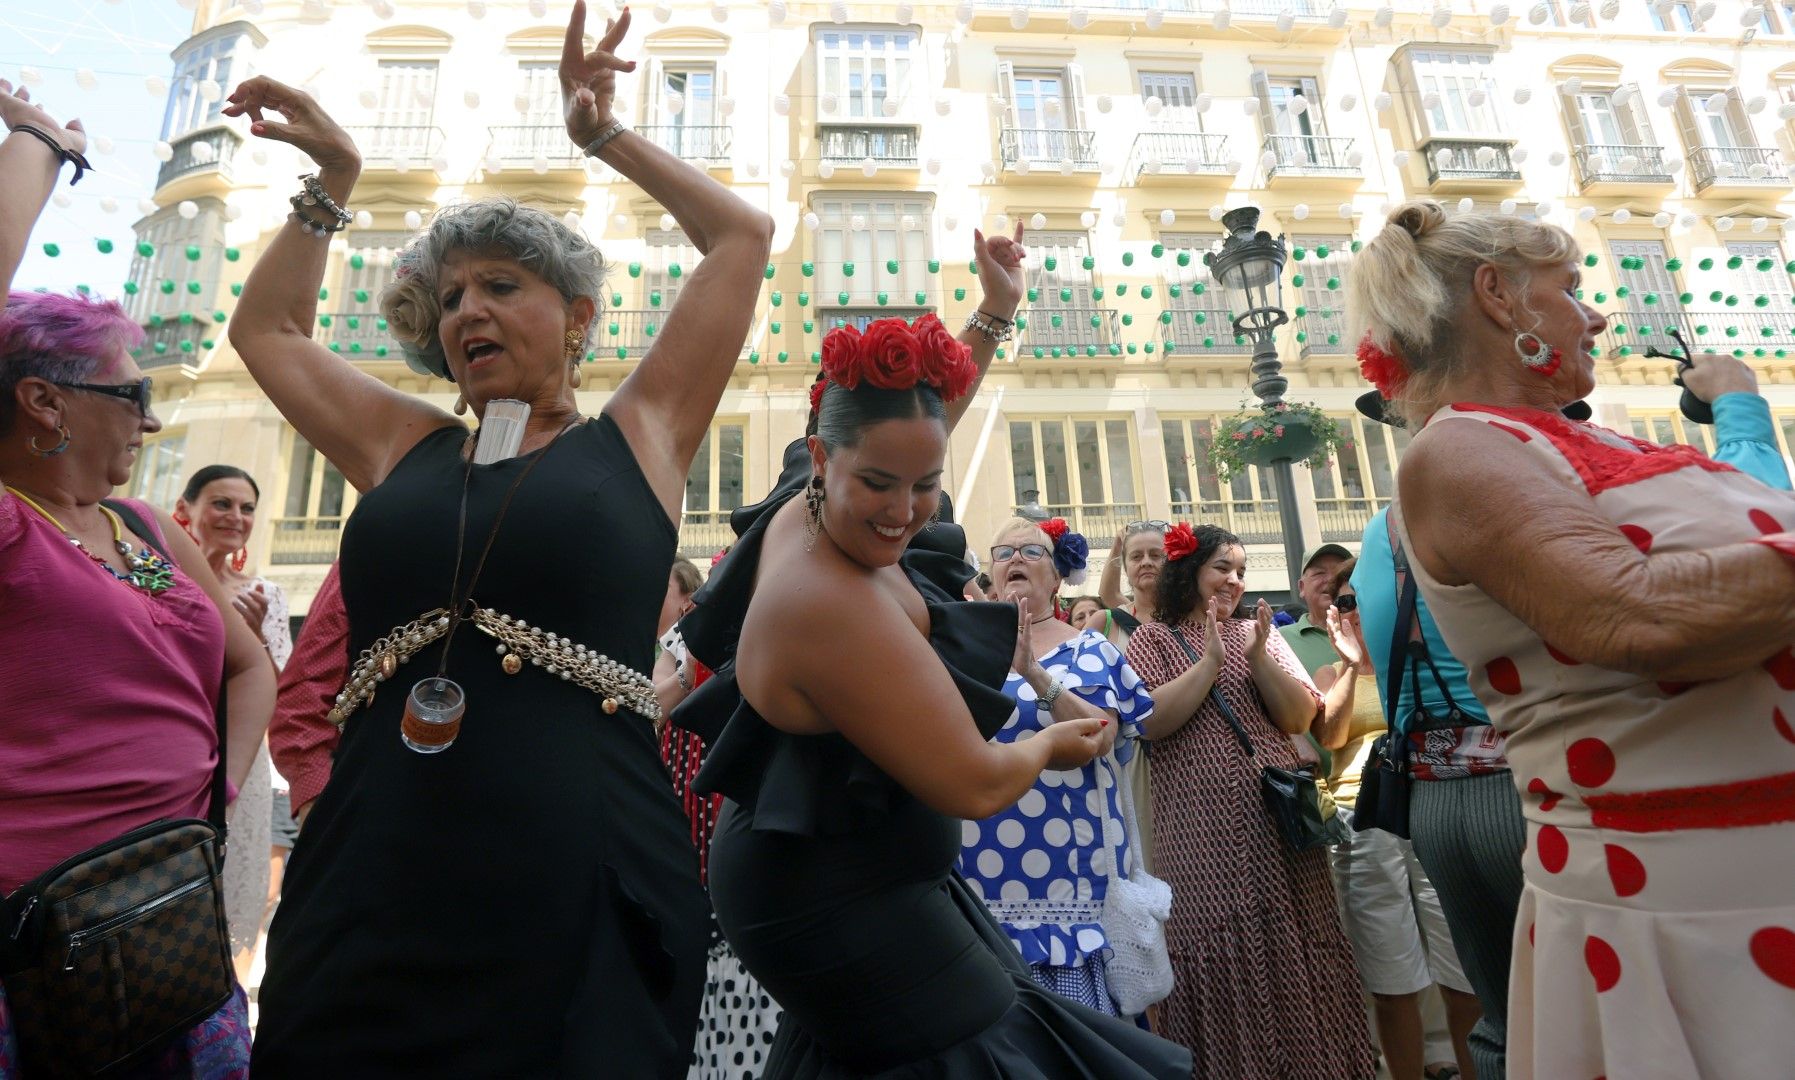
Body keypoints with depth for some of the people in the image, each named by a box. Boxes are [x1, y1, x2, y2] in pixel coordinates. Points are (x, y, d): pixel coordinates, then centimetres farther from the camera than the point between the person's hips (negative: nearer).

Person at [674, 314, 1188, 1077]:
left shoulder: (809, 508, -7)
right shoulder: (835, 607, -33)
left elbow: (914, 418, 14)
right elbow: (973, 785, -26)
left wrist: (993, 311, 16)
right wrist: (1052, 744, -5)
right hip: (844, 906, -9)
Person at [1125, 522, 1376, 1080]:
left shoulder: (1260, 633, 14)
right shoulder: (1154, 639, 3)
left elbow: (1301, 717, 4)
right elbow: (1148, 722, -11)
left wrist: (1259, 657, -10)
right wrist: (1210, 662, -13)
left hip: (1279, 821, 3)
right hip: (1203, 833, -3)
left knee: (1293, 951, 5)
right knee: (1219, 955, 0)